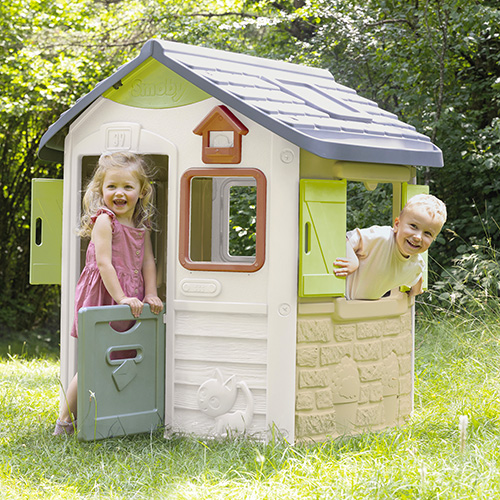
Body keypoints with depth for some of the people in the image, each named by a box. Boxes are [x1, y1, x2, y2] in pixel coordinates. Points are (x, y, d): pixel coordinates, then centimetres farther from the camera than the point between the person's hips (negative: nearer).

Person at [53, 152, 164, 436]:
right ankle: (65, 420, 3)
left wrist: (151, 295, -2)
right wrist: (121, 297, -20)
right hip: (102, 296, -6)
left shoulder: (142, 225, 11)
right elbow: (103, 263, -16)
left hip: (129, 301, 6)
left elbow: (148, 261, 11)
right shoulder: (104, 220, -10)